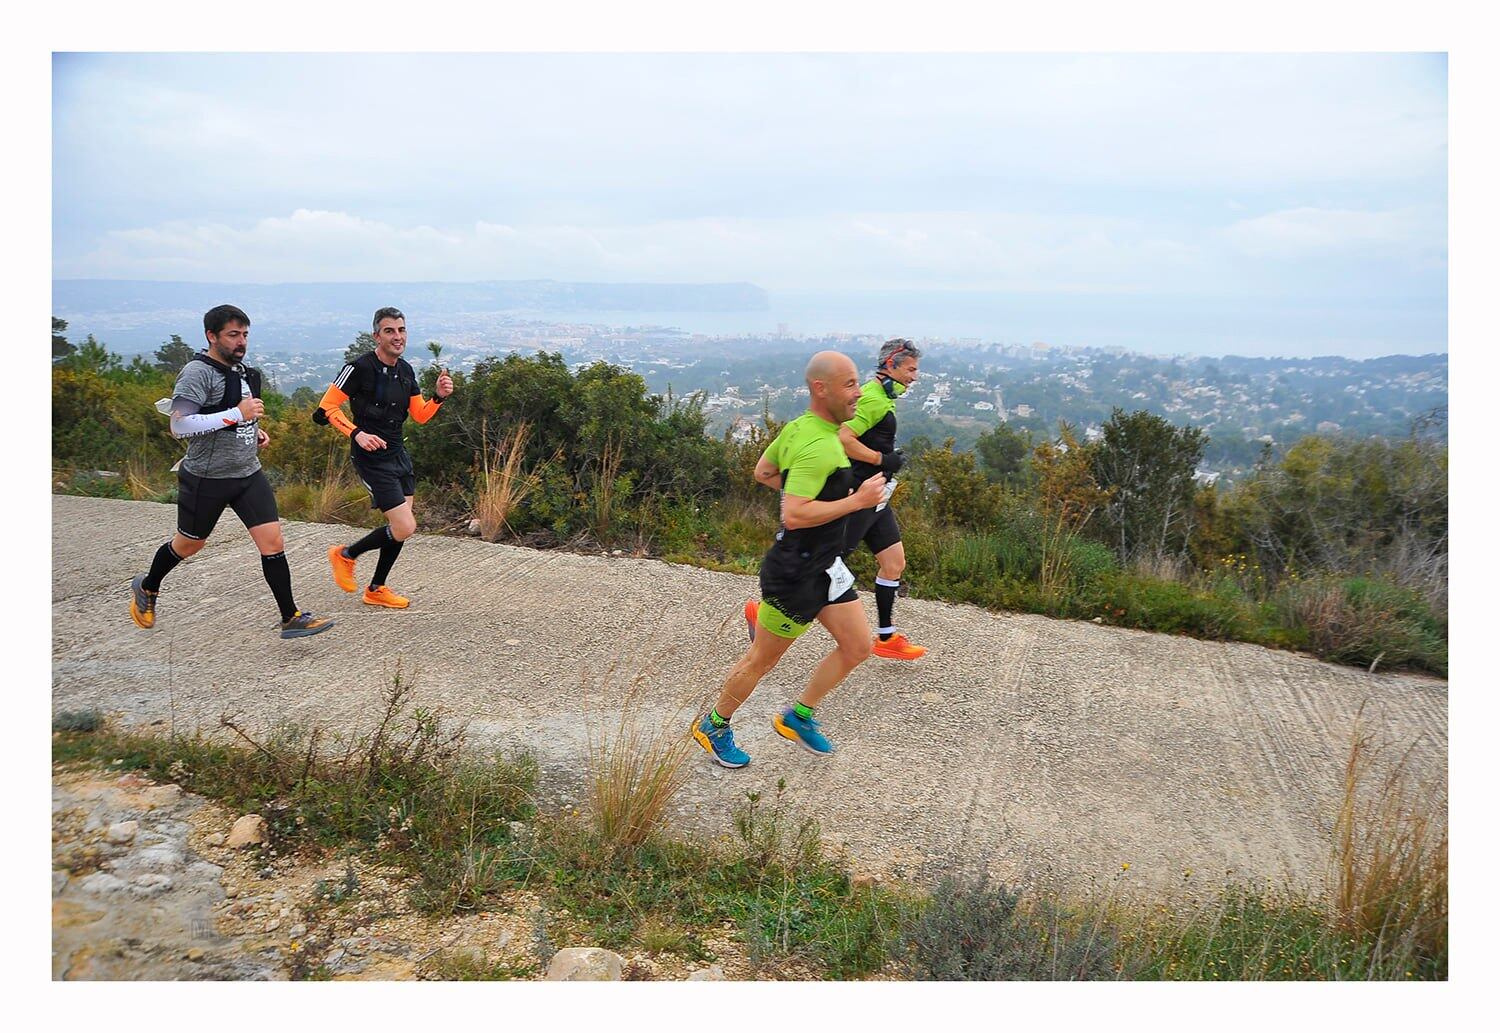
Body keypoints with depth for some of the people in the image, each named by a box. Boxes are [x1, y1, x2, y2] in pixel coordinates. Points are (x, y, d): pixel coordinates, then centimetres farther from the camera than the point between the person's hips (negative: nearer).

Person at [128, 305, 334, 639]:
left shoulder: (241, 370, 9)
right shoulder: (197, 372, -16)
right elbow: (179, 425, -26)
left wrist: (254, 430, 9)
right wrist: (237, 414, -26)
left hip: (249, 474, 6)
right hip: (207, 477, -6)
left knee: (273, 542, -4)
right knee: (189, 544, 15)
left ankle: (291, 618, 0)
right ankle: (146, 587, 43)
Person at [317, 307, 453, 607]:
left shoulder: (406, 371, 7)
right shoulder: (359, 367, -15)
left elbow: (420, 415, 13)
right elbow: (326, 409, -13)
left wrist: (438, 396, -5)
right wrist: (357, 433, -24)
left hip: (398, 455, 8)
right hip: (372, 459, -8)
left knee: (401, 526, 11)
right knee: (404, 528, -13)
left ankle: (376, 589, 28)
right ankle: (346, 555, 12)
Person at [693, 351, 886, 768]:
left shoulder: (798, 428, 4)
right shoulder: (819, 448, -27)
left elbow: (763, 472, 18)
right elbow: (793, 516, -35)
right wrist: (857, 500, -28)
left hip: (824, 567, 10)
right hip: (796, 573, -10)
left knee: (858, 646, 13)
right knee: (762, 659, 8)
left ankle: (797, 717, 29)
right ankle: (713, 726, 31)